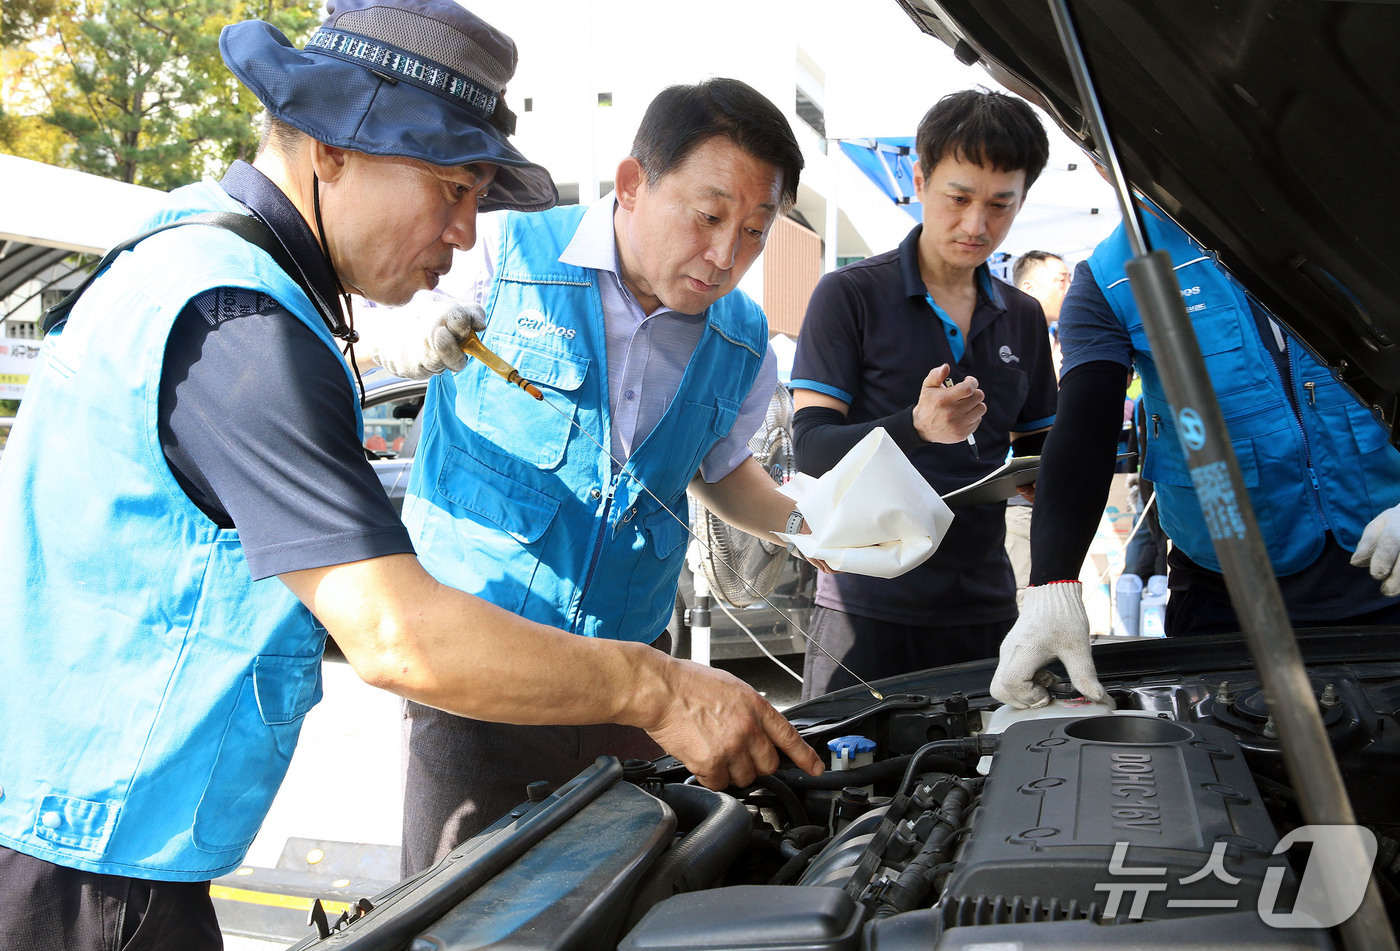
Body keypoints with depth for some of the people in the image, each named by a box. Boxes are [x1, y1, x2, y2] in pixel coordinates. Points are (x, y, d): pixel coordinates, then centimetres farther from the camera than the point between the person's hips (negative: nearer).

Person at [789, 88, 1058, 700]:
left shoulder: (1023, 319, 14)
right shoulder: (851, 295, -4)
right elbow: (812, 447, -11)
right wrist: (916, 427, -28)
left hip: (985, 608, 5)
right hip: (868, 609, -4)